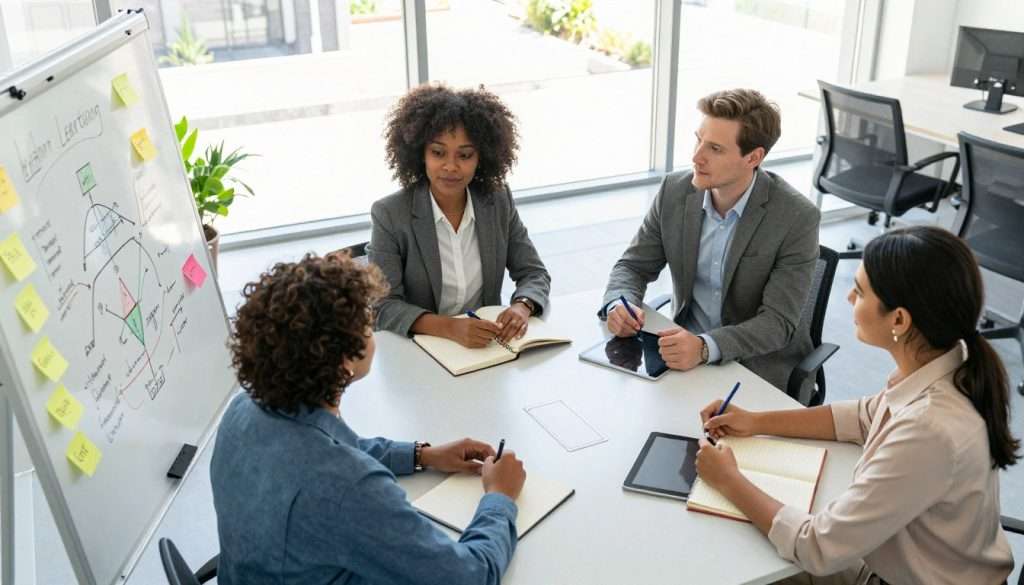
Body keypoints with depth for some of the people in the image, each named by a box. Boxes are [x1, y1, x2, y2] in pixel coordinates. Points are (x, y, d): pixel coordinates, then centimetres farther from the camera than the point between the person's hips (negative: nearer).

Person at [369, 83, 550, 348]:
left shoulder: (499, 201, 1)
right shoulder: (389, 214, -9)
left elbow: (533, 273, 5)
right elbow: (383, 306, -13)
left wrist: (522, 307, -18)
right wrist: (450, 327, -28)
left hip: (488, 350, 2)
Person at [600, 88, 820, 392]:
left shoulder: (797, 218, -18)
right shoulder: (675, 190, -5)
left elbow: (777, 322, -20)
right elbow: (634, 265, 4)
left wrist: (705, 347, -37)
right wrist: (619, 303, -20)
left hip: (759, 368, -4)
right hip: (685, 348, 4)